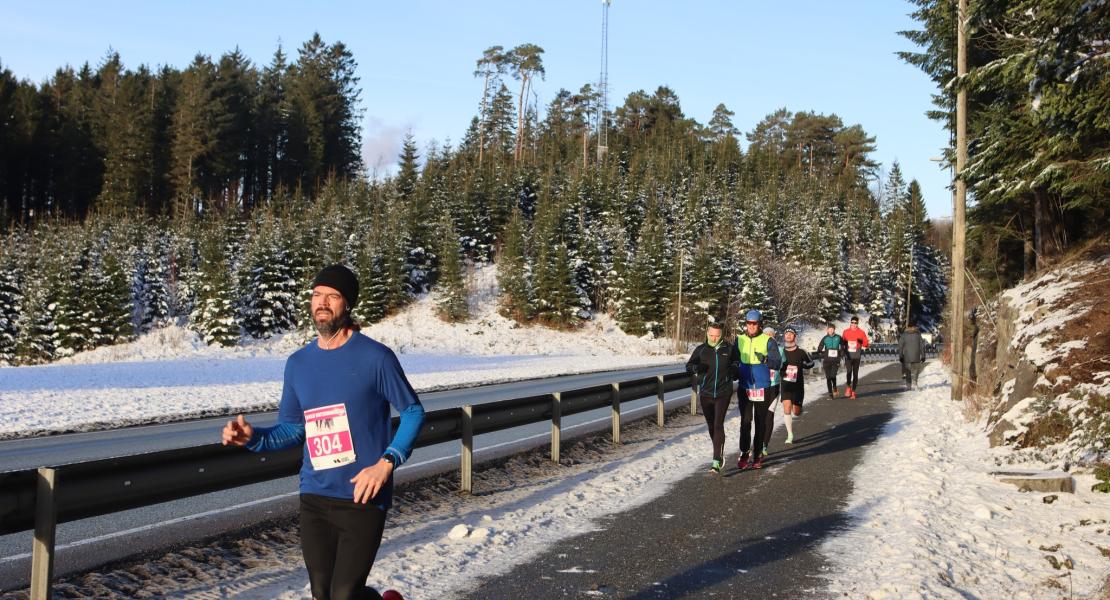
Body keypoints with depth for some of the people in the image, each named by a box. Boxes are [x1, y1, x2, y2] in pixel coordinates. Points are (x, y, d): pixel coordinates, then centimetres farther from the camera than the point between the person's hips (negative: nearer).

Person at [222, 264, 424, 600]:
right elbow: (291, 429, 14)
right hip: (313, 498, 5)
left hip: (362, 499, -5)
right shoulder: (298, 364, 8)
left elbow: (413, 411, -1)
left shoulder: (375, 357, -7)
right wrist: (253, 437, -6)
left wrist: (387, 462, -15)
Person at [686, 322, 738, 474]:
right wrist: (696, 367, -17)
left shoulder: (729, 349, 1)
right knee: (711, 425, 12)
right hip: (705, 393, 3)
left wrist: (733, 368, -4)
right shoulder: (701, 350, 3)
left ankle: (717, 461, -16)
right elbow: (689, 366, 5)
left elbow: (737, 361, 18)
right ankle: (719, 454, 32)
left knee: (718, 425, -13)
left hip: (723, 393, -3)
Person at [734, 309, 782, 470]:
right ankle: (744, 453, 6)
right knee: (745, 421, -2)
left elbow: (778, 363, -8)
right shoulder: (739, 340, 5)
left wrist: (765, 359, -26)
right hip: (744, 388, 1)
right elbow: (734, 360, 17)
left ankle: (758, 455, 13)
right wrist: (735, 372, -3)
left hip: (762, 388, -1)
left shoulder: (768, 340, -3)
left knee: (760, 422, 5)